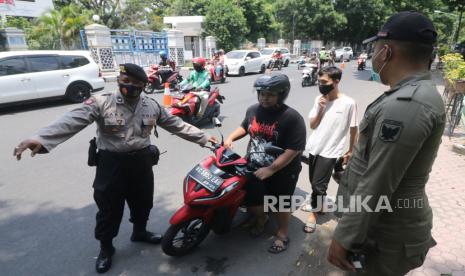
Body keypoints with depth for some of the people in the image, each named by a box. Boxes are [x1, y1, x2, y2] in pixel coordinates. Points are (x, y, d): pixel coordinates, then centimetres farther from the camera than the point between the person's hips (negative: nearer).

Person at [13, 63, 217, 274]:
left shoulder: (152, 106, 0)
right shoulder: (101, 102, -12)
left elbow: (176, 125, 5)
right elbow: (71, 121, -23)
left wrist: (203, 138, 6)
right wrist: (40, 139, -38)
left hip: (141, 162, 4)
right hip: (112, 163, -3)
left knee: (143, 201, 20)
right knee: (109, 207, 9)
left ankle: (139, 231, 48)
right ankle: (106, 248, 34)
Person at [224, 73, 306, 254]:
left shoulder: (292, 117, -22)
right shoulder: (253, 110, -3)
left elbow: (294, 150, -25)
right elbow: (244, 127, 17)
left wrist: (271, 169, -27)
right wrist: (230, 138, -1)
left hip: (282, 172, -5)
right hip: (254, 168, 5)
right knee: (250, 200, 18)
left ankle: (282, 233, 42)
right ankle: (261, 218, 51)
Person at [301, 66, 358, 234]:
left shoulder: (348, 103, -14)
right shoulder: (319, 99, 0)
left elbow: (354, 129, -5)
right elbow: (312, 125, 3)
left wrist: (351, 151, 1)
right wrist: (320, 109, -12)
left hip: (330, 151, -5)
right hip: (314, 148, 5)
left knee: (318, 184, -1)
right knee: (314, 182, 19)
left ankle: (314, 214, 20)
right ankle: (318, 204, 43)